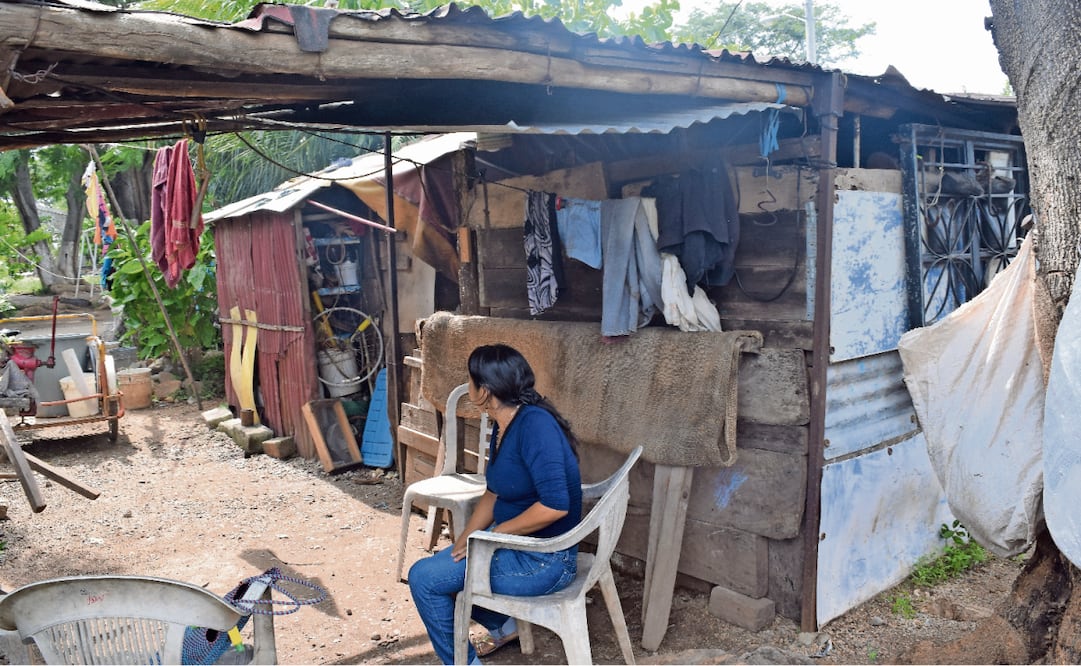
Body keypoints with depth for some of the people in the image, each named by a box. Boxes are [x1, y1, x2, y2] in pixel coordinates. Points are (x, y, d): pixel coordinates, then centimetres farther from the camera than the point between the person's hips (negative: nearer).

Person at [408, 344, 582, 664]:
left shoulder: (535, 424, -26)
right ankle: (505, 626, 31)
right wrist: (462, 542, 0)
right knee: (437, 567, 19)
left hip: (544, 560, -9)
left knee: (424, 578, -9)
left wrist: (496, 533, -19)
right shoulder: (503, 426, 4)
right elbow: (493, 493, 11)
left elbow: (555, 505, -30)